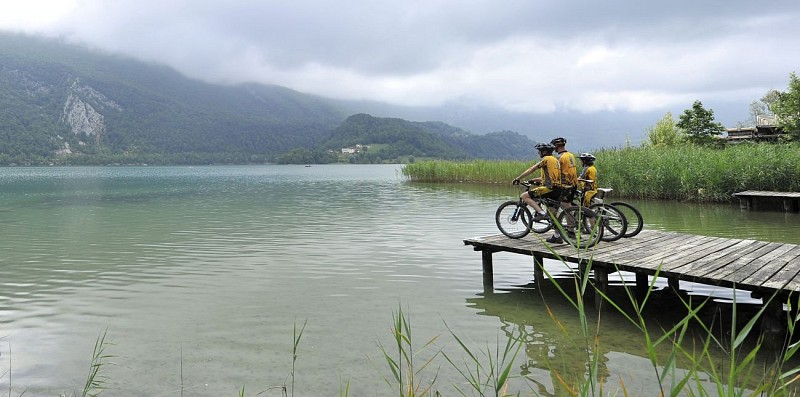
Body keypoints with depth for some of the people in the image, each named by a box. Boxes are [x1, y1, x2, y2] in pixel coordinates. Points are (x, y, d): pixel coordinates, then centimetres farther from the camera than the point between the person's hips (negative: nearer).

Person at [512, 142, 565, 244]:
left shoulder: (546, 159, -3)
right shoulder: (555, 160, 24)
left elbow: (530, 170, -5)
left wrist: (518, 178, 1)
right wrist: (533, 180, 29)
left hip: (550, 188, -10)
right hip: (558, 190, 10)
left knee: (524, 196, -9)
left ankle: (541, 212, -18)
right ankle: (557, 237, 20)